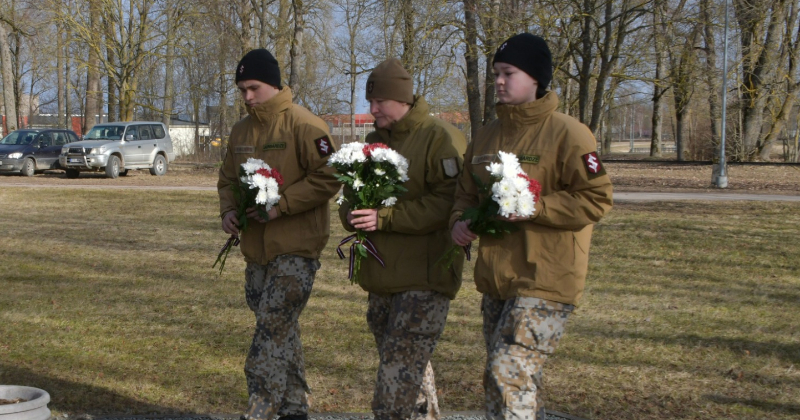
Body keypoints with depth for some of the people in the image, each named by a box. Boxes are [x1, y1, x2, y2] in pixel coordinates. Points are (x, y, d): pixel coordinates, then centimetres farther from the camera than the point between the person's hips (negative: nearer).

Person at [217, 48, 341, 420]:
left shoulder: (304, 125, -11)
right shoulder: (241, 131, 12)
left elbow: (329, 178, -15)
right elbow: (228, 179, 21)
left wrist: (281, 205, -20)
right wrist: (228, 209, 1)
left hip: (295, 248, -7)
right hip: (256, 247, 7)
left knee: (273, 326, -12)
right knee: (281, 330, 13)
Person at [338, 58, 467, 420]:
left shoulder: (441, 138, -10)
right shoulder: (375, 140, 15)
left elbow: (446, 203, -20)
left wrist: (384, 217, -24)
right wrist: (350, 214, -5)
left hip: (425, 278, -8)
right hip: (382, 278, 8)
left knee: (399, 376, -13)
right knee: (411, 369, 19)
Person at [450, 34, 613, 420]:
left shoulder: (567, 134, -11)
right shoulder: (488, 135, 12)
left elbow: (596, 199, -15)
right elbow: (466, 192, 20)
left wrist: (530, 208, -22)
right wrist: (460, 220, -1)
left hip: (544, 282, -8)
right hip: (495, 280, 8)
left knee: (509, 376, -15)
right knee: (517, 380, 16)